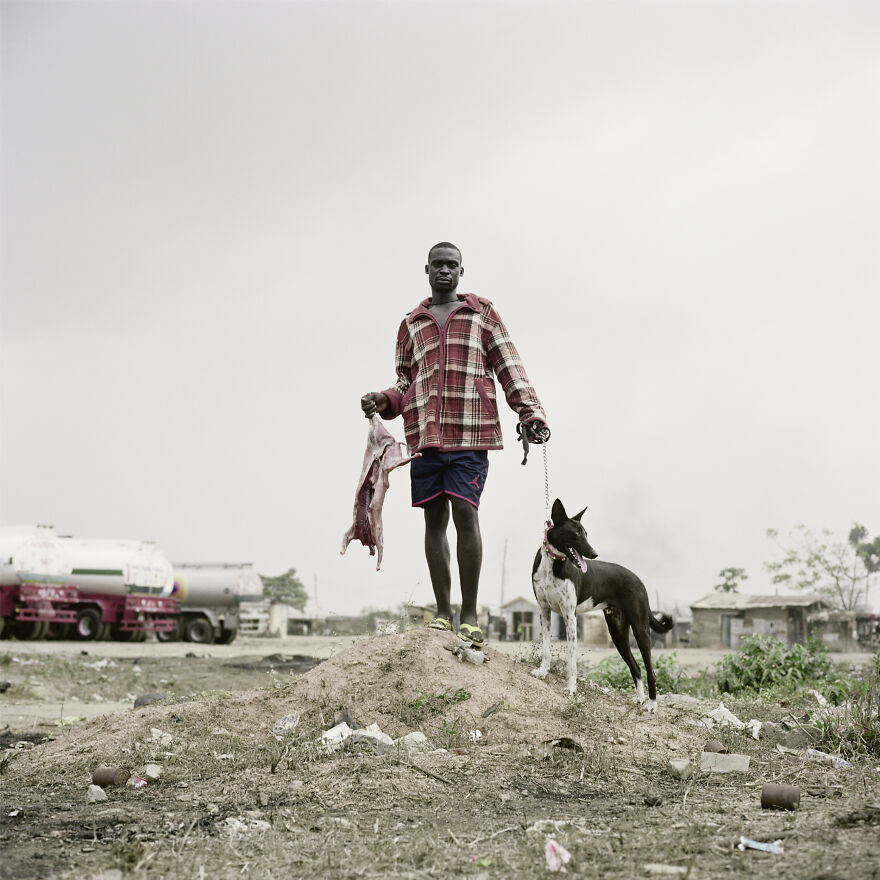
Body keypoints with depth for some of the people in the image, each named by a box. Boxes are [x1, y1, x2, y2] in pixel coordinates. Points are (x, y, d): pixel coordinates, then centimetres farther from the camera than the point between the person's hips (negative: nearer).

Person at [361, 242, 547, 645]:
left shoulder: (482, 314, 12)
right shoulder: (411, 324, 19)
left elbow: (509, 368, 6)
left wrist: (530, 412, -7)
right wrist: (382, 401, 1)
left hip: (470, 432, -3)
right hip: (425, 434, 3)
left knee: (465, 511, -11)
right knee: (434, 518, 4)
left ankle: (470, 615, -3)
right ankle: (442, 612, 13)